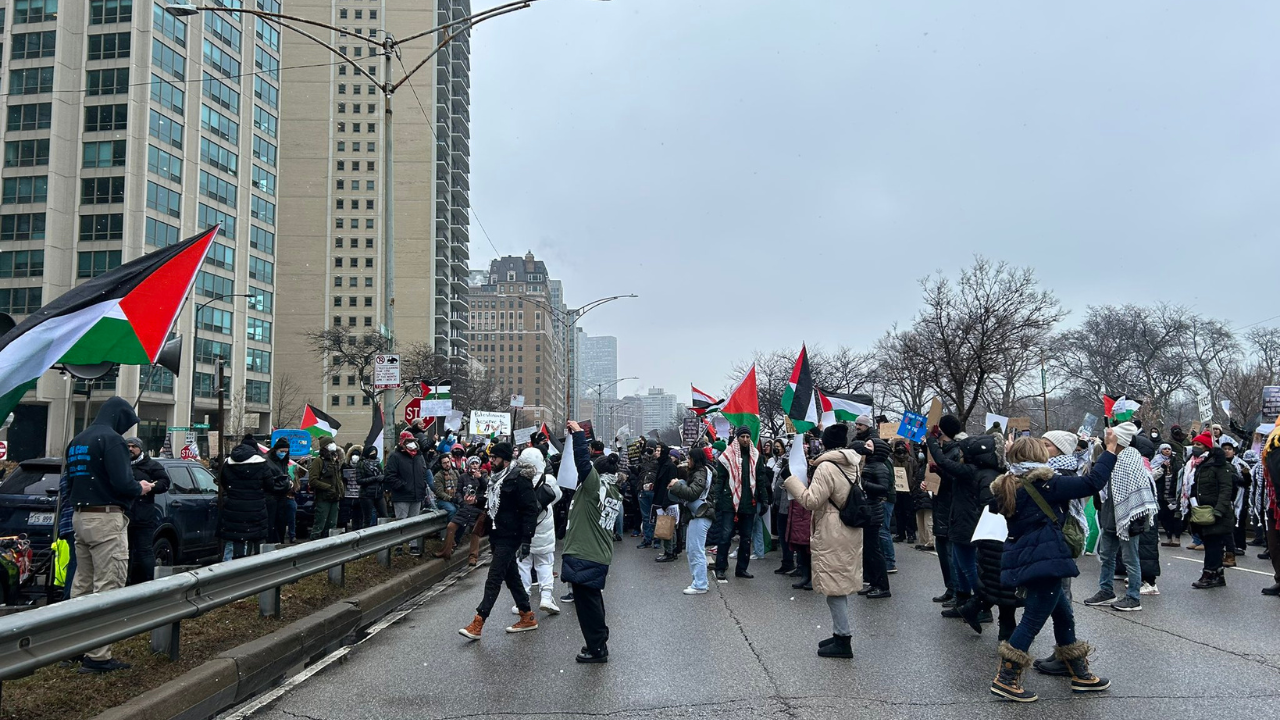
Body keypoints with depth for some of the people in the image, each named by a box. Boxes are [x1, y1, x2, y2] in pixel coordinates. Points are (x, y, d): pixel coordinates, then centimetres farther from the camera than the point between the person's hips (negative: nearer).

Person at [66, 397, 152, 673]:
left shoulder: (77, 440, 16)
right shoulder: (111, 438, -13)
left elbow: (71, 482, 22)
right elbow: (122, 483, -20)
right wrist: (140, 488, -2)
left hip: (80, 516, 10)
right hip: (106, 519, -9)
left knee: (82, 584, 16)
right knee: (107, 587, -8)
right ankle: (97, 656, -9)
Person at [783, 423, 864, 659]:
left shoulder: (826, 467, -18)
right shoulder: (854, 465, 9)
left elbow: (812, 501, -21)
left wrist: (793, 482, -10)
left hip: (832, 534, -9)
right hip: (851, 531, 9)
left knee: (834, 586, -3)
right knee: (841, 584, 16)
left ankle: (843, 640, 0)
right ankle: (840, 634, 24)